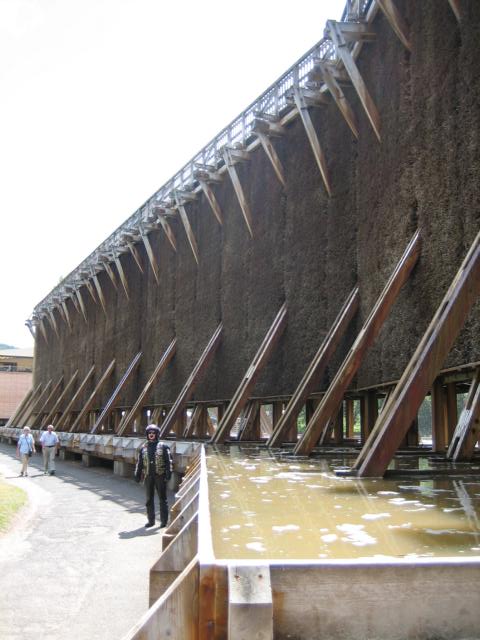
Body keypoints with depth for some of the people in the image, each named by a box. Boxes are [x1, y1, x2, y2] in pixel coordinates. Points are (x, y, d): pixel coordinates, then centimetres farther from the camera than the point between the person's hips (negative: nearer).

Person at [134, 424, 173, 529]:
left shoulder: (163, 447, -1)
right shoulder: (143, 448, 9)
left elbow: (168, 461, -4)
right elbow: (139, 463, 13)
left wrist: (168, 474, -12)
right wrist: (137, 475, 9)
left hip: (160, 476, -3)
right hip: (148, 476, 3)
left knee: (162, 499, 2)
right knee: (149, 499, 8)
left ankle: (164, 520, 8)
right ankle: (151, 520, 17)